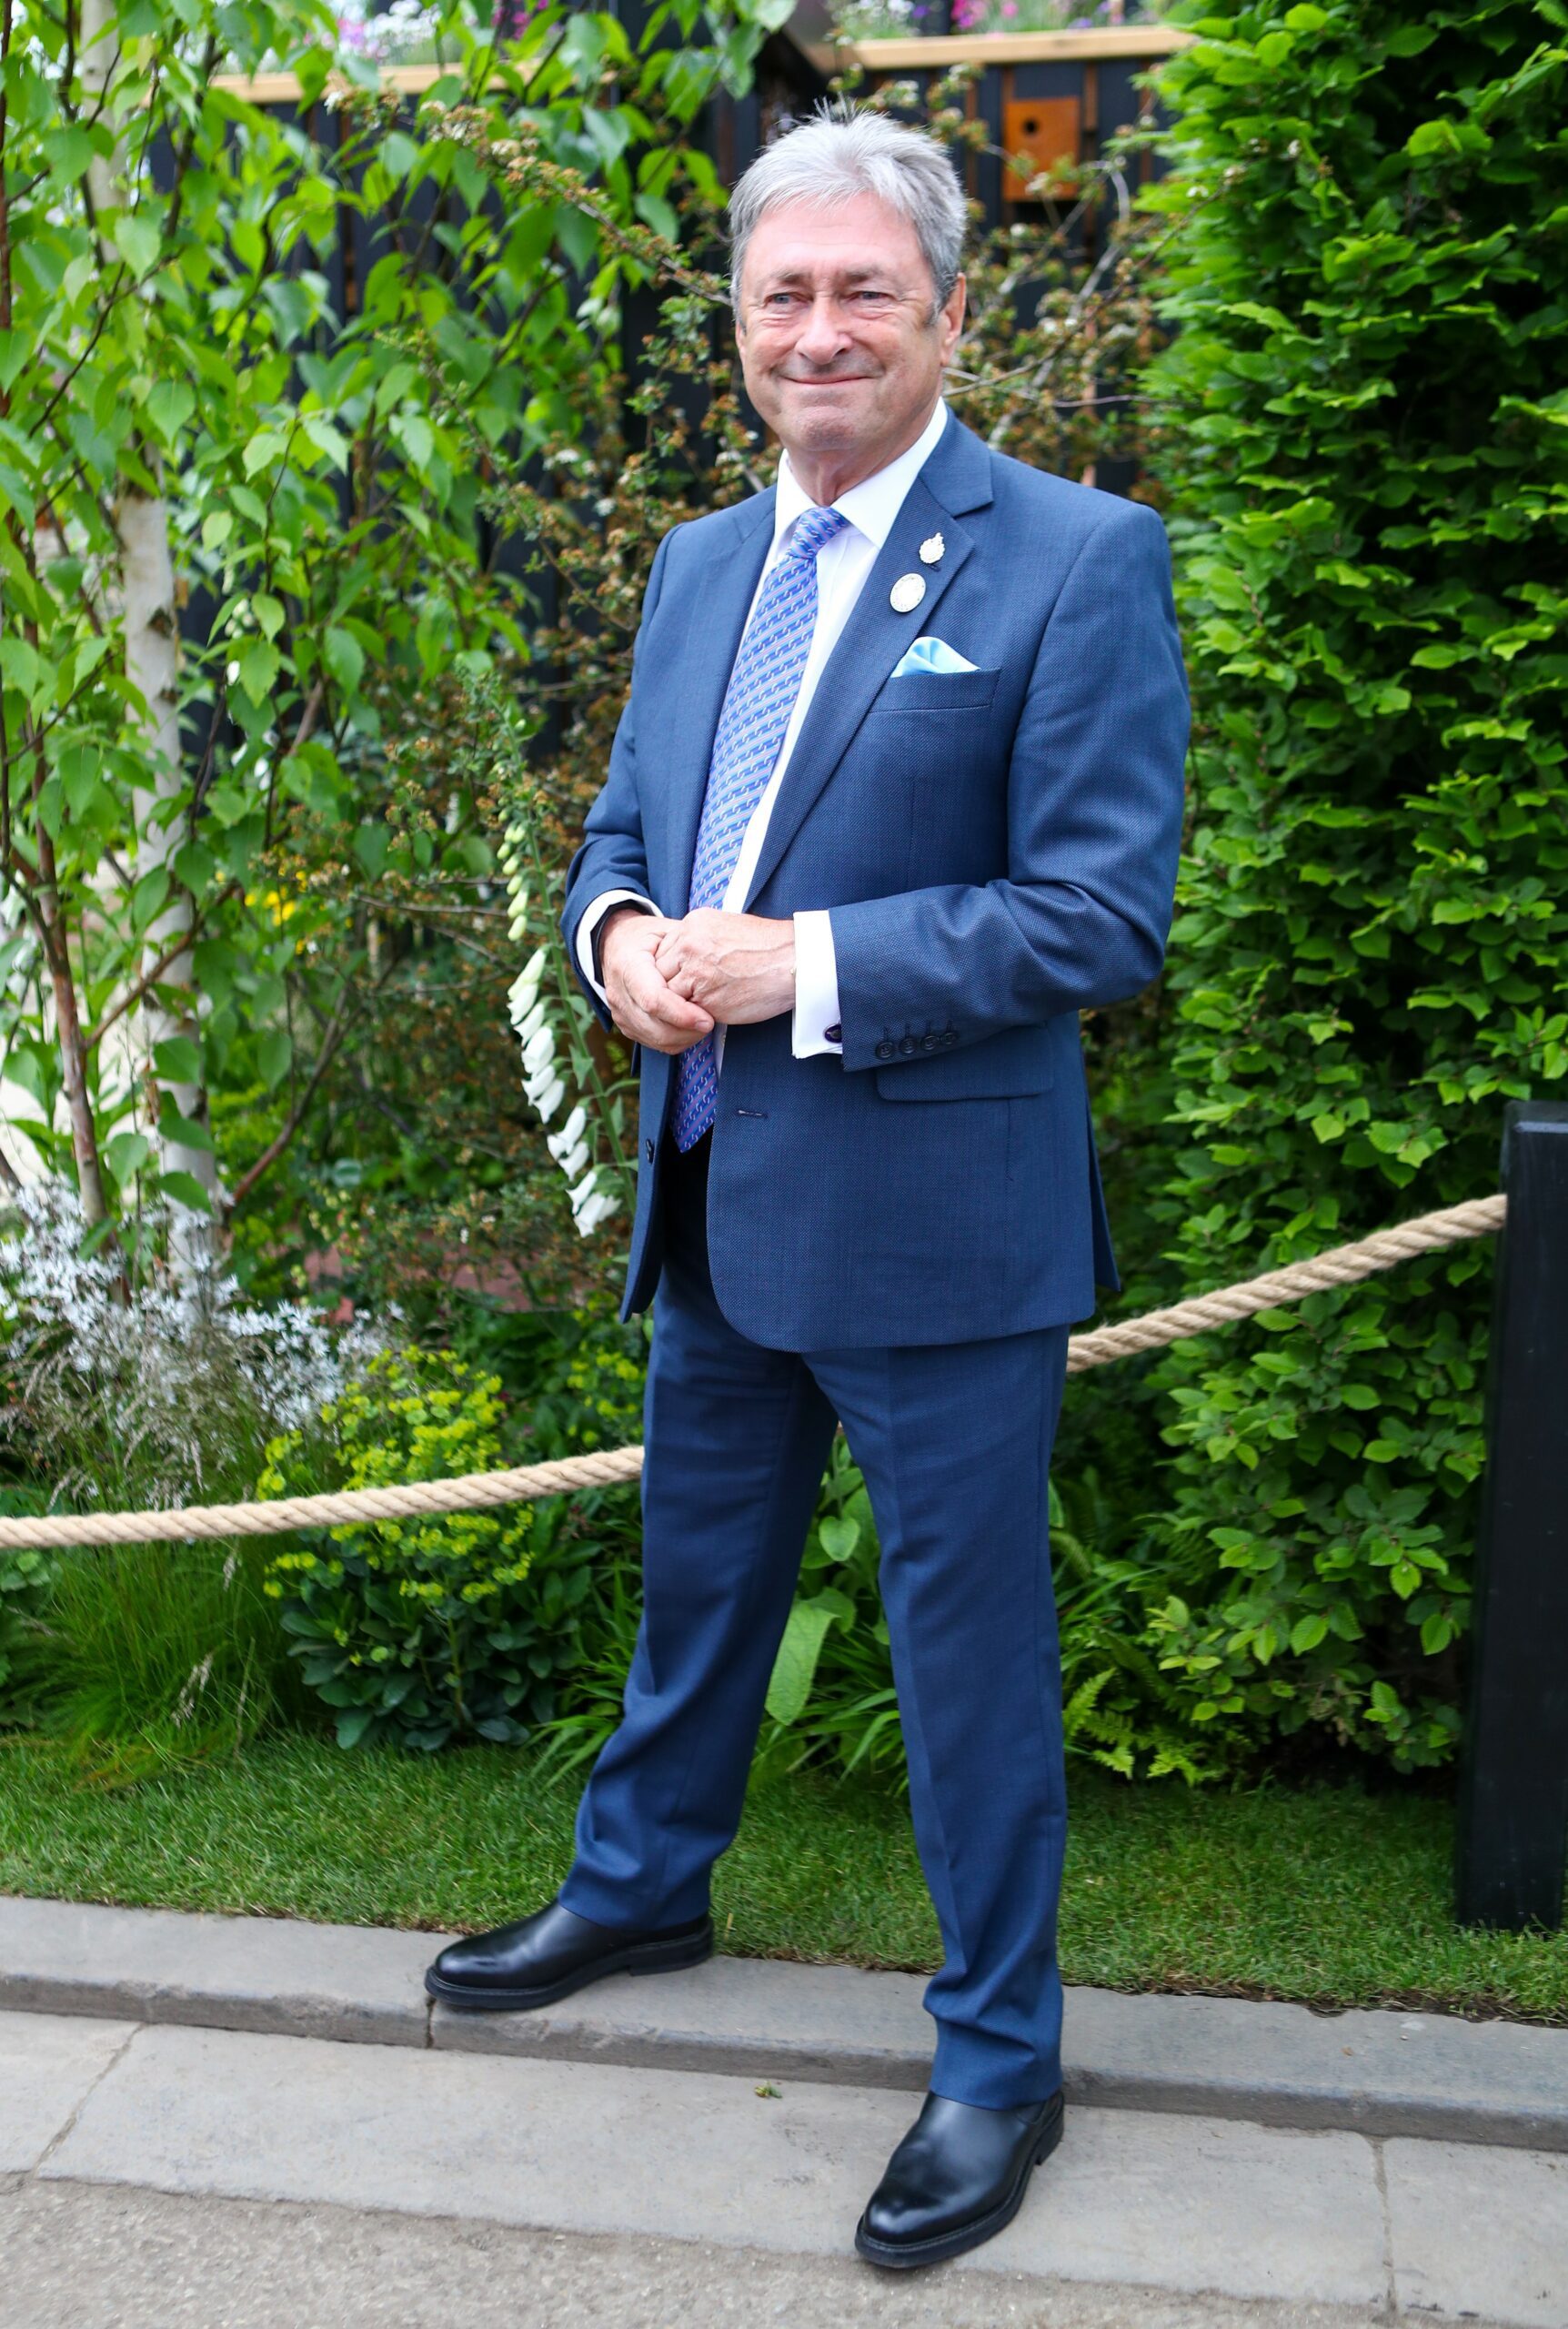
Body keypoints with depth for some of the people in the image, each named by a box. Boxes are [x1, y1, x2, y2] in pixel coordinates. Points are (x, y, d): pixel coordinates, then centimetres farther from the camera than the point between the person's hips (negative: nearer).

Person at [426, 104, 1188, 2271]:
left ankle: (1000, 2055, 27)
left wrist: (797, 964, -22)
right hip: (713, 1200, 7)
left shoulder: (1077, 560, -12)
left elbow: (1101, 918, -16)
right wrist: (622, 933, -5)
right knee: (696, 1576, 24)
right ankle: (641, 1885, 49)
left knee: (968, 1640, 7)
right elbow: (621, 823, 18)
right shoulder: (699, 564, 11)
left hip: (933, 1221, -7)